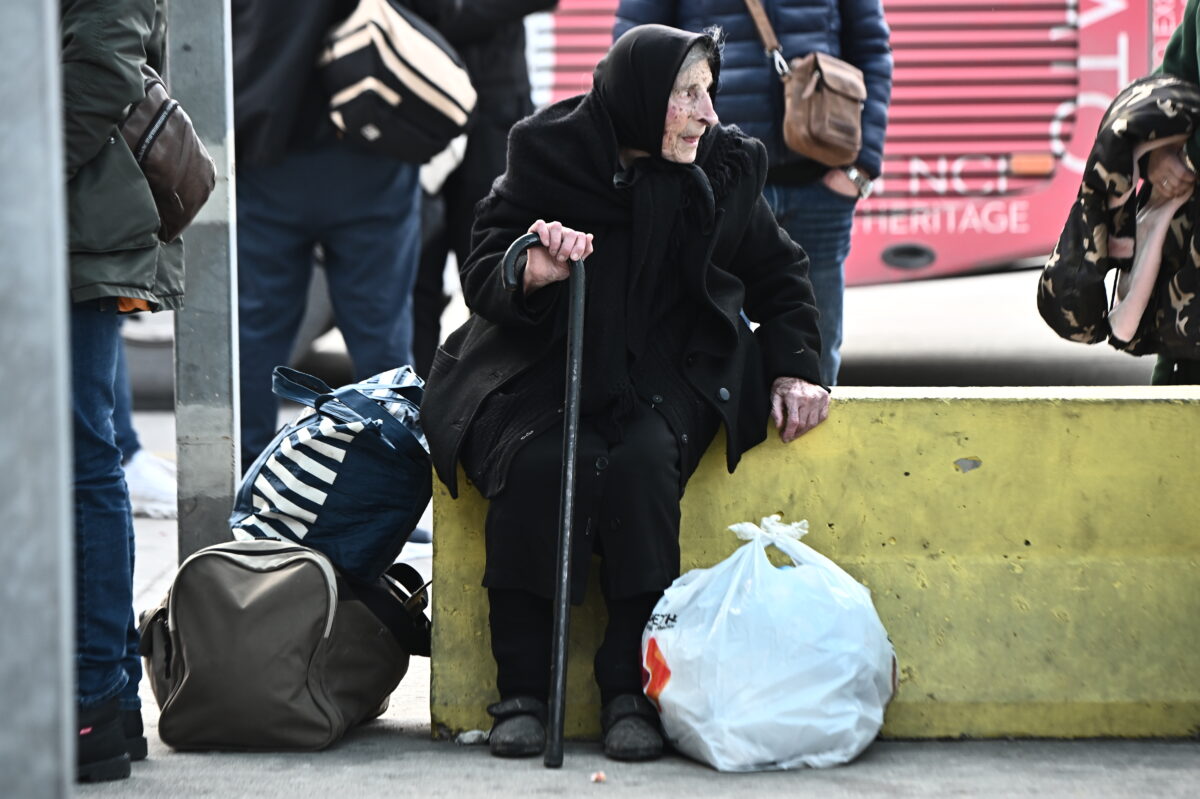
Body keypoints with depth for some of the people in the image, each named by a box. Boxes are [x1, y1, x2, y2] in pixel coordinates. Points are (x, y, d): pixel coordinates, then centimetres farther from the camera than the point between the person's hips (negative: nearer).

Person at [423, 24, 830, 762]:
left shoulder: (724, 171, 0)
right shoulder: (547, 158, -5)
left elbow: (781, 279, 14)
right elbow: (481, 280, -4)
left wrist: (793, 367, 1)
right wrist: (528, 274, -26)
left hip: (666, 373, 1)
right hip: (541, 368, -1)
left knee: (641, 462, -32)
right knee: (535, 464, -32)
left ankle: (631, 691, -24)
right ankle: (523, 692, -20)